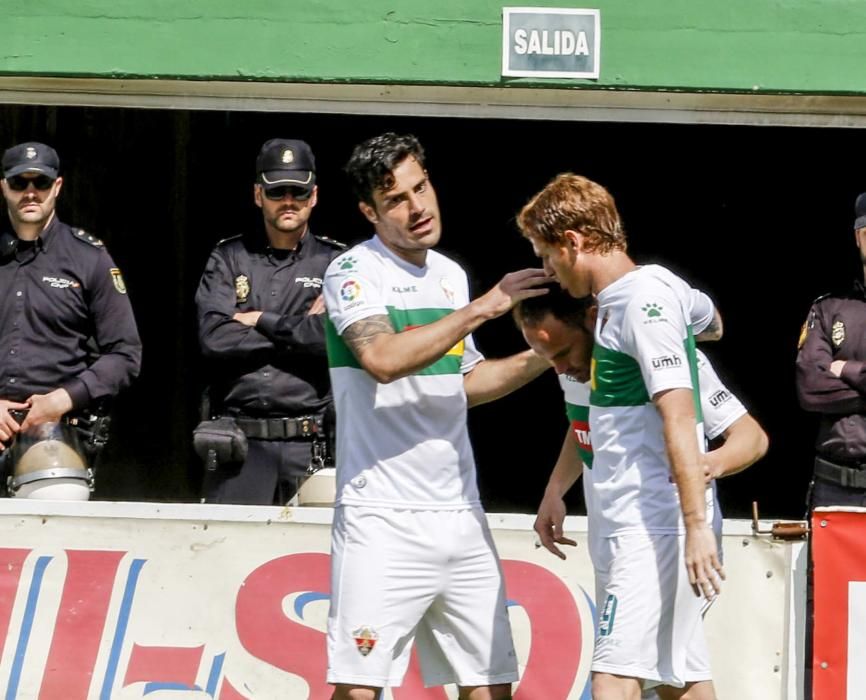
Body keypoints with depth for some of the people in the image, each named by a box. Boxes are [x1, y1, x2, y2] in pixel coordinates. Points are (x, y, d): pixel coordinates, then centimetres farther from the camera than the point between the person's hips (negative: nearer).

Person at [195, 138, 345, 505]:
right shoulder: (228, 259, 13)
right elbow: (214, 337, -3)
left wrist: (263, 322, -2)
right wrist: (298, 331, -3)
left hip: (310, 446, -1)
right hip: (239, 443, 1)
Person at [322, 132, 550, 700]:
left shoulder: (451, 275, 15)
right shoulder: (354, 271, -6)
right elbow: (383, 359, -24)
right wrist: (484, 308, -20)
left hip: (460, 514, 7)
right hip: (383, 519, -7)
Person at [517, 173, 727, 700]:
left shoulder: (644, 300, -13)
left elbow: (679, 417, -19)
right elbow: (708, 316, 37)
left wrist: (697, 525, -25)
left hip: (654, 527, -10)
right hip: (631, 523, 10)